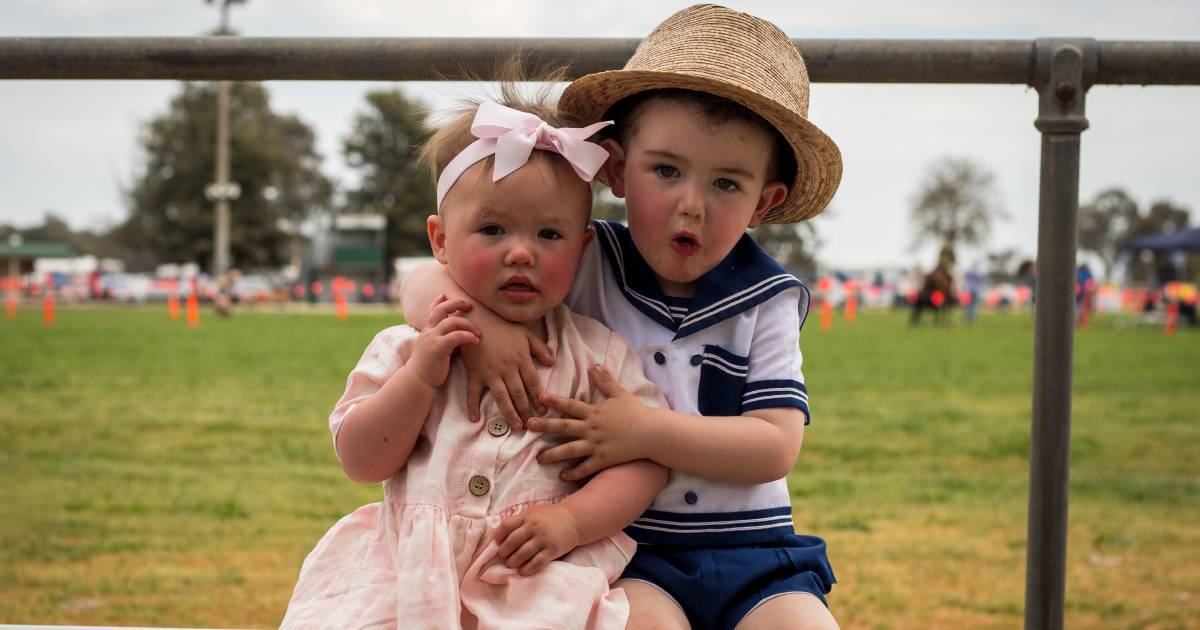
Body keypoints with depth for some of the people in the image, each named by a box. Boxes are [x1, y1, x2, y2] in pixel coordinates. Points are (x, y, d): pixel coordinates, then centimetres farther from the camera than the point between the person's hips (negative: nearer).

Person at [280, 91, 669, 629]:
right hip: (409, 565, 1)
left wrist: (571, 520, -15)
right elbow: (361, 463, 3)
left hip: (542, 577, 0)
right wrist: (419, 376, -10)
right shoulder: (407, 349, 8)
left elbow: (645, 460, 1)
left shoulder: (598, 355, 5)